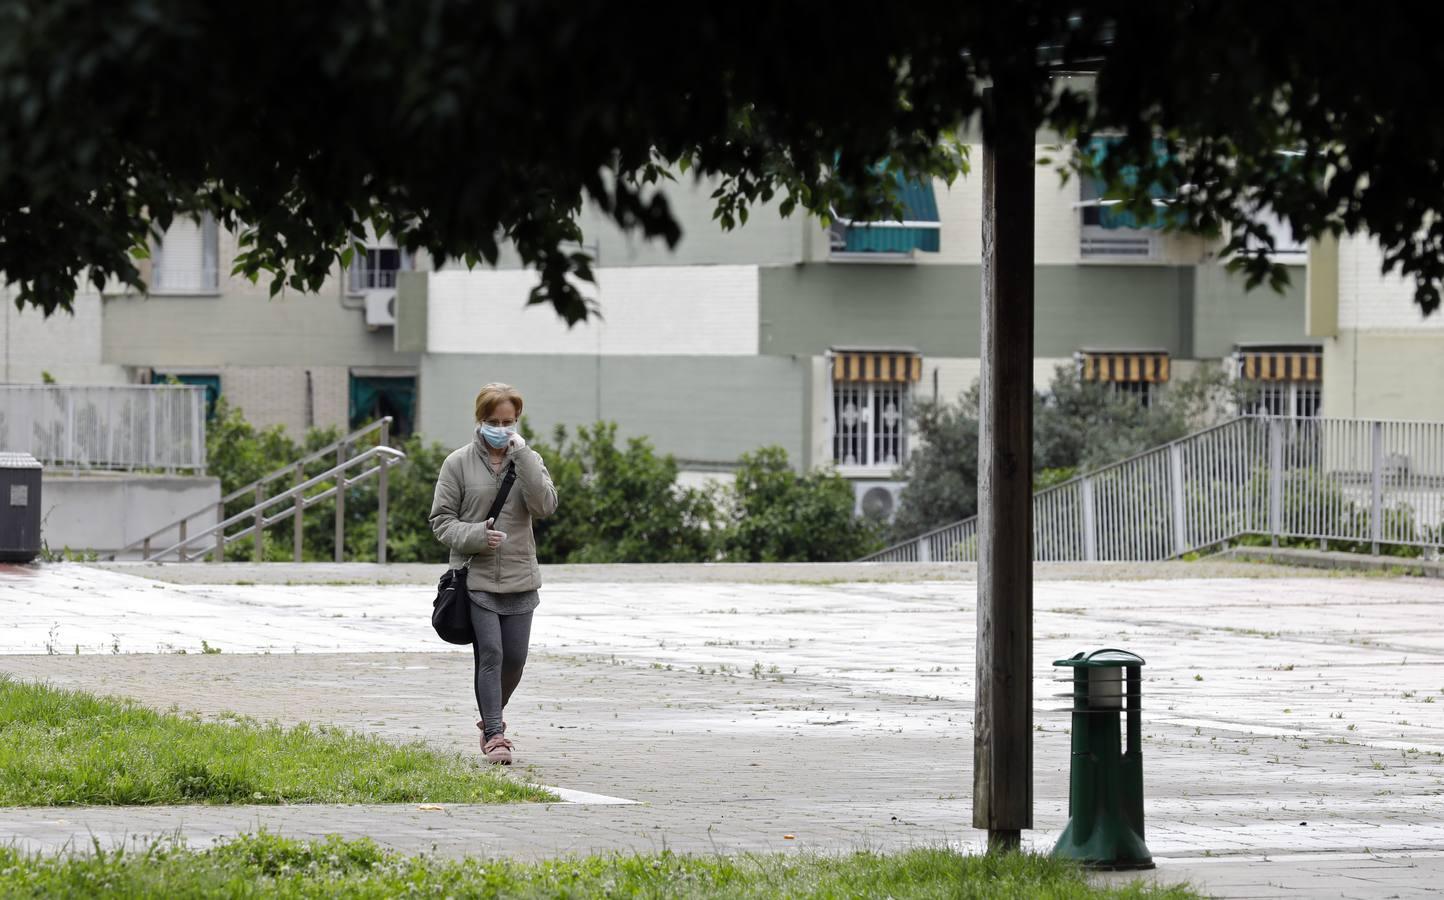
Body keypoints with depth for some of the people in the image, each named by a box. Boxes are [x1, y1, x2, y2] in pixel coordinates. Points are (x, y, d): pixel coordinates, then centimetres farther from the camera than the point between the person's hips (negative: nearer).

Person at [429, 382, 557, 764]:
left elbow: (545, 506, -11)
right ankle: (495, 735, -9)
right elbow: (441, 520, 0)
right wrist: (476, 535, -17)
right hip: (476, 577, -3)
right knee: (489, 654, -12)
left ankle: (491, 717, 31)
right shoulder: (459, 463, 0)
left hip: (520, 578, 3)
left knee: (514, 657, 8)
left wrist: (522, 456, -15)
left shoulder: (529, 461, 6)